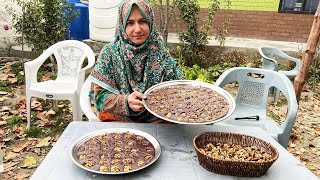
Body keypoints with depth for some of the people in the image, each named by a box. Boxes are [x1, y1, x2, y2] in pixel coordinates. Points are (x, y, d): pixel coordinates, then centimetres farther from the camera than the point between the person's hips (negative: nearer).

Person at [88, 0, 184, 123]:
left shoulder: (161, 54, 1)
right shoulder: (109, 53, -2)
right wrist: (125, 102, -23)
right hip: (118, 120, -1)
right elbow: (99, 95, -5)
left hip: (157, 121, 2)